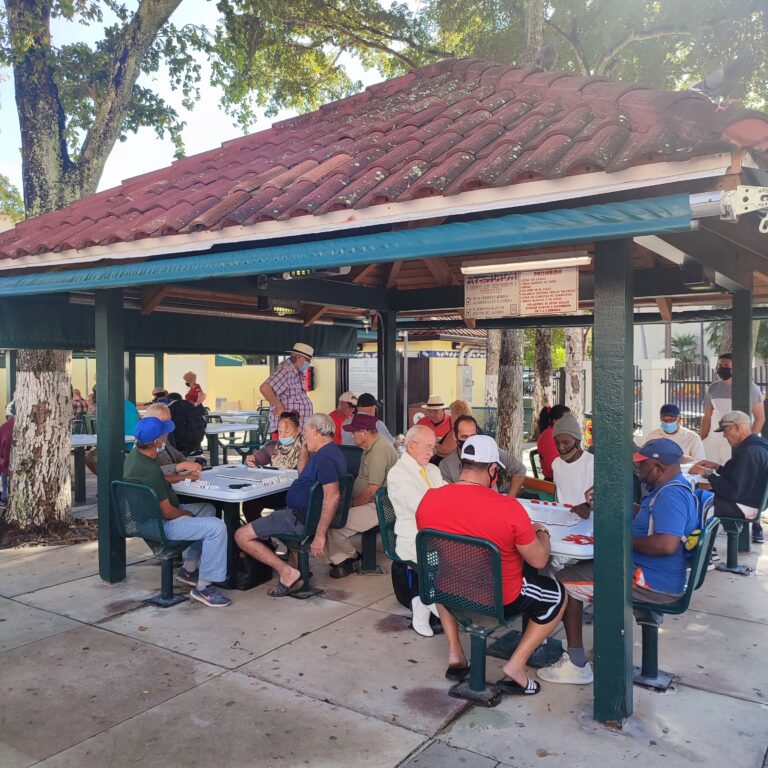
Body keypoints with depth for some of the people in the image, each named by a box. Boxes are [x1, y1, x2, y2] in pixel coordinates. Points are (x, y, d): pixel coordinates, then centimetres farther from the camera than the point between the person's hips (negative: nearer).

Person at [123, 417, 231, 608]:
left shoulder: (135, 455, 1)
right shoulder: (149, 470, -30)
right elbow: (167, 512, -24)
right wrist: (186, 513, -4)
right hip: (159, 525, -11)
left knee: (207, 509, 23)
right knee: (217, 527, -20)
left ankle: (189, 568, 26)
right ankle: (203, 587, -10)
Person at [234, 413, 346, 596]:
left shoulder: (324, 457, -21)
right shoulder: (330, 452, 13)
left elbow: (332, 496, -30)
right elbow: (303, 473, 29)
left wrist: (320, 535, -30)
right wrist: (305, 449, 16)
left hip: (300, 518, -11)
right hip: (302, 512, 11)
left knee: (242, 536, -13)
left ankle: (287, 572, -13)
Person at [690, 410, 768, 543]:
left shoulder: (749, 452, -25)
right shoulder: (754, 446, 8)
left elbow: (734, 491, -27)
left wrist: (707, 473, -20)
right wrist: (716, 466, 8)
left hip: (744, 507, -10)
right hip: (752, 500, 10)